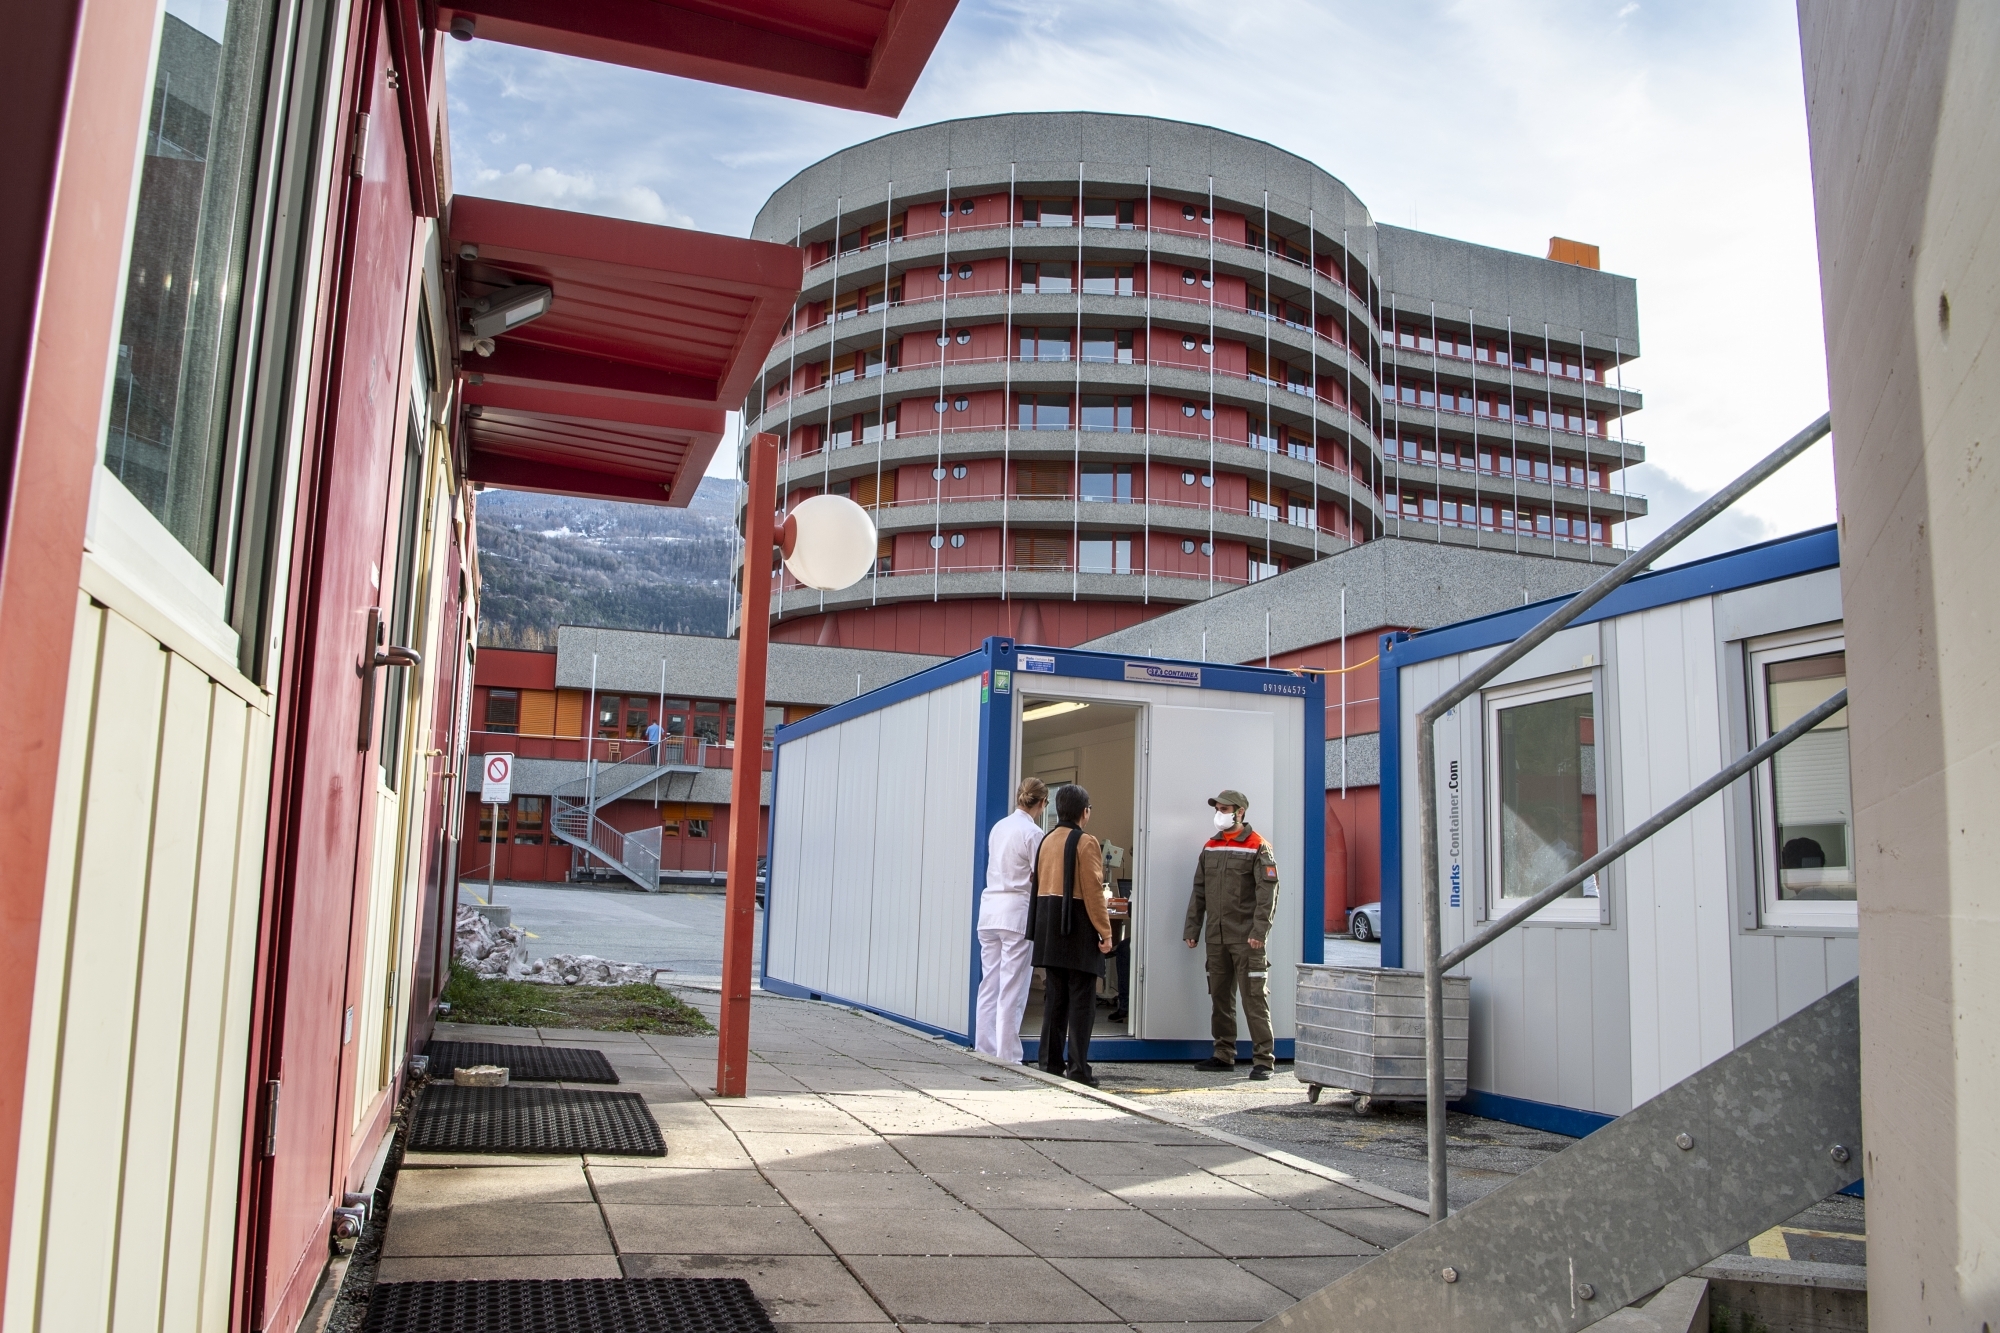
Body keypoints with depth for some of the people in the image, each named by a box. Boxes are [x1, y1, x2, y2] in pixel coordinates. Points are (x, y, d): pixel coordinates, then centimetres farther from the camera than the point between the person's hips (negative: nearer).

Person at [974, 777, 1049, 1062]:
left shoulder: (999, 827, 10)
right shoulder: (1033, 833, -10)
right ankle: (1007, 1055, 3)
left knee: (989, 983, 11)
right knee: (1012, 988, -1)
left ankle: (984, 1049, 16)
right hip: (1017, 911, -6)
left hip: (990, 908, 6)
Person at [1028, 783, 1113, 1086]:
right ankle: (1078, 1067, -4)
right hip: (1078, 928, -7)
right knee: (1081, 1000, -2)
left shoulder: (1046, 841, 11)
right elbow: (1093, 891, -15)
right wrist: (1105, 932, -11)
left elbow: (1039, 884, 13)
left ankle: (1051, 1061, 14)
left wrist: (1044, 927, 17)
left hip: (1049, 926, 7)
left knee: (1054, 997, 12)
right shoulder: (1085, 843, -10)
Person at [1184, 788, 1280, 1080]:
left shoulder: (1257, 847, -4)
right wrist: (1192, 928, 12)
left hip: (1245, 938, -6)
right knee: (1219, 996, 11)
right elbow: (1199, 891, 17)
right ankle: (1224, 1054, 20)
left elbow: (1267, 892, -11)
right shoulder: (1210, 847, 15)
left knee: (1254, 998, -6)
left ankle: (1263, 1059, -3)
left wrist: (1259, 931, -19)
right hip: (1216, 937, 7)